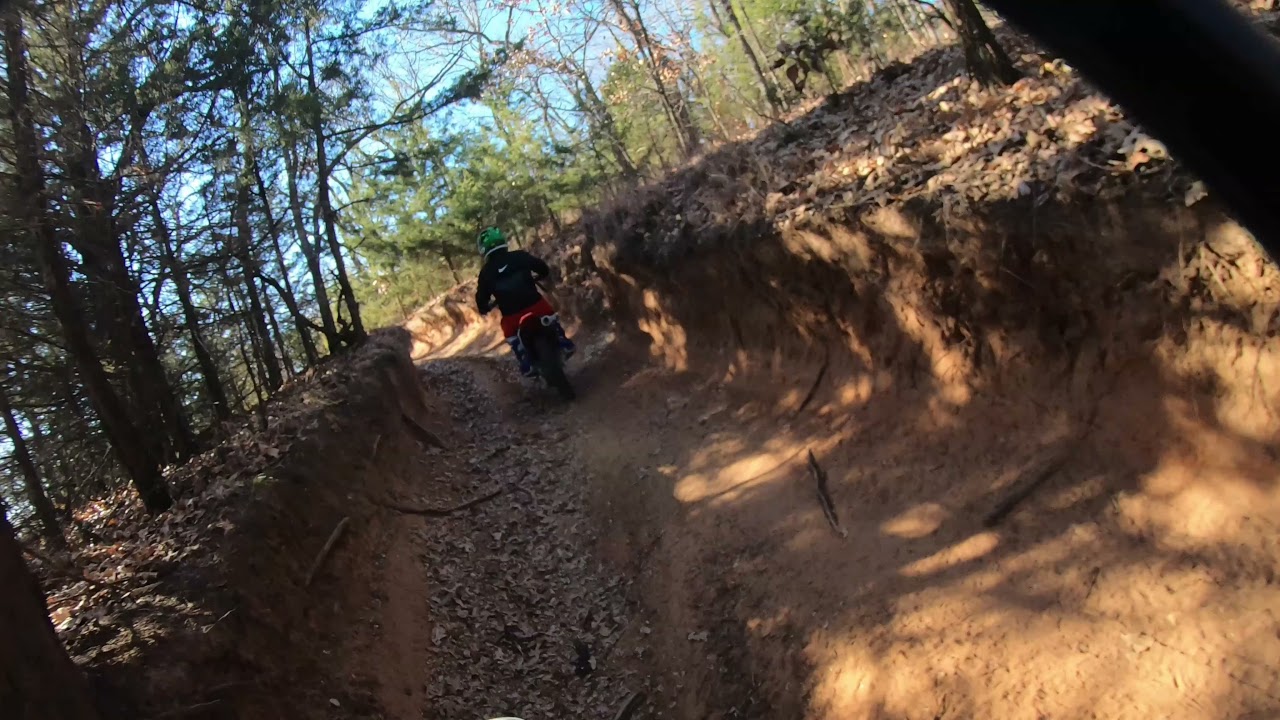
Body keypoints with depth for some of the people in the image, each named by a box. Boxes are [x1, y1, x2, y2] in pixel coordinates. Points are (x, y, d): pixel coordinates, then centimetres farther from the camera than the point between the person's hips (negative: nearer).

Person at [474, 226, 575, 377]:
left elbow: (481, 297, 4)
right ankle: (565, 345, 32)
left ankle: (527, 366, 23)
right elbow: (544, 269, 7)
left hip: (512, 315, -1)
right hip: (535, 305, 1)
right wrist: (536, 278, 29)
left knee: (513, 339, 25)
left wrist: (485, 308, 26)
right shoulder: (519, 256, 0)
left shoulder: (486, 272, -1)